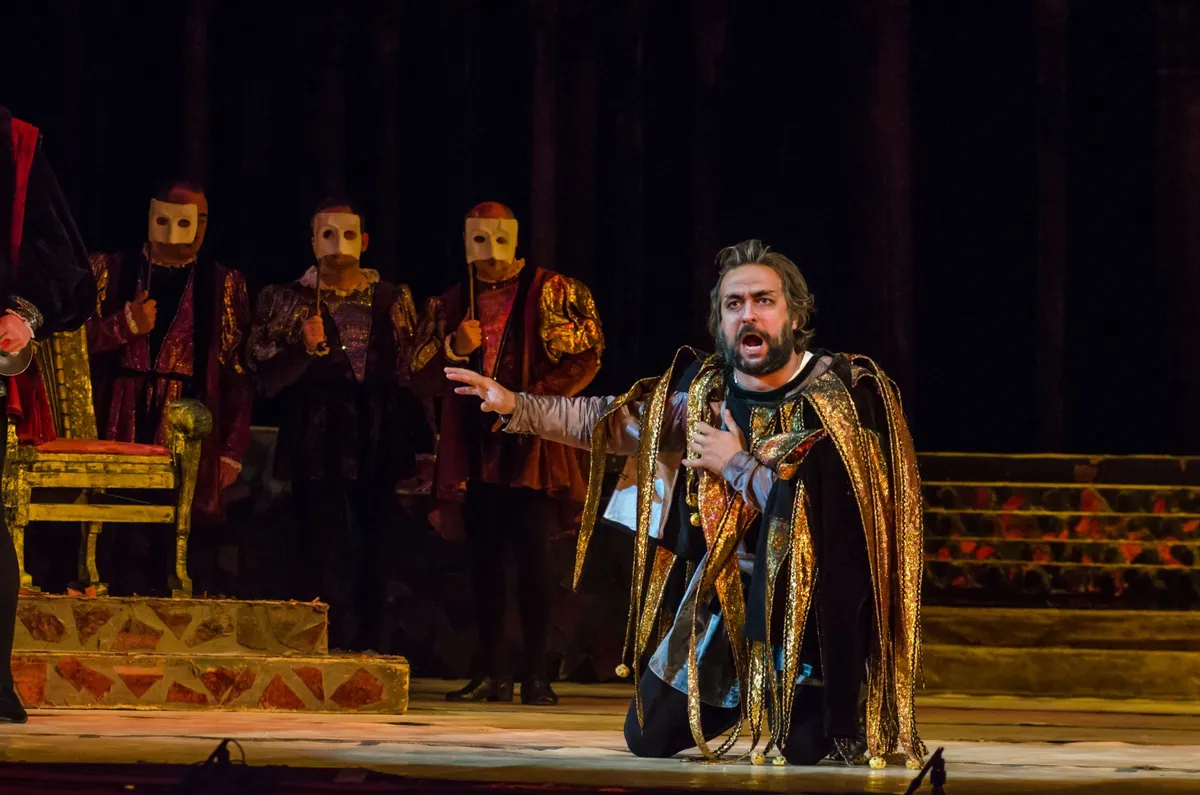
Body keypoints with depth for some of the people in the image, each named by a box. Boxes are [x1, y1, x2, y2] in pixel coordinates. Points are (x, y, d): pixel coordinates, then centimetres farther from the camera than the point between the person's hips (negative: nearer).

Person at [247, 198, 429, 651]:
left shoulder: (392, 300, 14)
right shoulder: (285, 301, 7)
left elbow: (412, 371, 14)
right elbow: (263, 372, 0)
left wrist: (418, 443, 8)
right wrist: (304, 349, -17)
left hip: (377, 444, 3)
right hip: (318, 446, -3)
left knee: (371, 552, 2)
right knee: (325, 552, -9)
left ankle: (366, 651, 8)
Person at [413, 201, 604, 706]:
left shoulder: (550, 292, 2)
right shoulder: (452, 303, 14)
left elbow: (585, 355, -5)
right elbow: (421, 367, 13)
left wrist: (530, 402, -15)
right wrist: (454, 346, -8)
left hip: (530, 445, -4)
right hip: (474, 443, 4)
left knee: (533, 554, -9)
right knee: (484, 556, 4)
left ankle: (536, 672, -6)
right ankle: (491, 672, 8)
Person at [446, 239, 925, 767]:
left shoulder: (842, 395, -19)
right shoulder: (704, 390, -2)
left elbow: (834, 510, -28)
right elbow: (616, 422, 9)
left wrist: (738, 466, -20)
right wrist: (515, 405, 2)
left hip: (810, 600, -5)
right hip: (723, 591, 6)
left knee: (805, 751, -21)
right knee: (648, 738, 9)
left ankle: (845, 704, 16)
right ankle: (739, 700, 38)